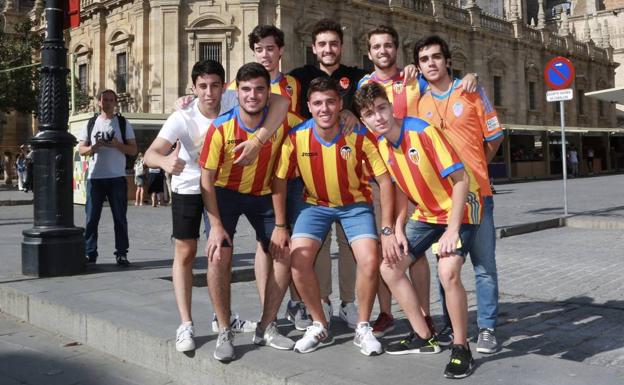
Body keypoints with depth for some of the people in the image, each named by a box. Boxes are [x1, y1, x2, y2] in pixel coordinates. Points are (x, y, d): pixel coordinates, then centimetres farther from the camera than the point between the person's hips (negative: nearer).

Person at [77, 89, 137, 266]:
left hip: (117, 178, -1)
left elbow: (133, 150, 4)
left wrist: (117, 145, -14)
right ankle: (90, 253, 8)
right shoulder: (90, 124, 12)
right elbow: (81, 149, 9)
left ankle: (121, 253, 7)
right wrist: (93, 147, -11)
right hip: (95, 177, 1)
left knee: (120, 217, 1)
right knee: (91, 217, 2)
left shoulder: (124, 124, 7)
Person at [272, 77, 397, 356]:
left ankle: (363, 328, 5)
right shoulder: (297, 137, -18)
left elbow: (385, 180, -14)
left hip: (355, 203, -1)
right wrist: (279, 227, -3)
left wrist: (387, 227, -17)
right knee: (298, 258, -19)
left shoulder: (360, 136, -21)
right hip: (315, 204, 1)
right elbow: (279, 180, -5)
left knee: (370, 261, -20)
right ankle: (320, 326, 3)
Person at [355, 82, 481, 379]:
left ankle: (461, 348, -5)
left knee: (448, 272, -27)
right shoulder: (382, 145, -4)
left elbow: (461, 180, -22)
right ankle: (424, 338, 18)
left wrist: (452, 230, -25)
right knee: (389, 267, 4)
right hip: (426, 214, 8)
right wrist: (397, 228, -1)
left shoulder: (423, 132, -25)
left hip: (459, 210, -7)